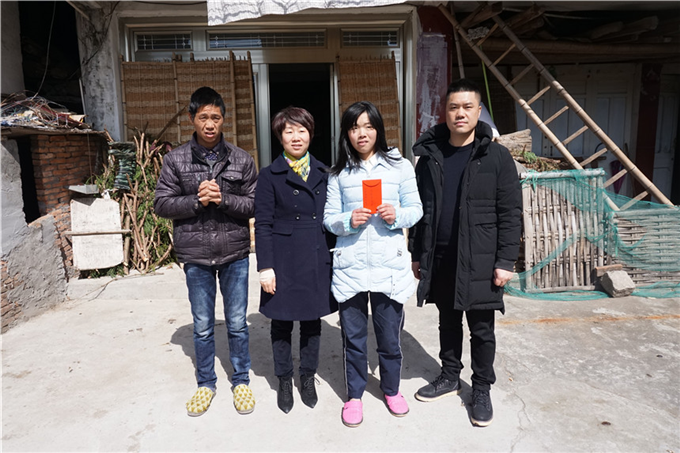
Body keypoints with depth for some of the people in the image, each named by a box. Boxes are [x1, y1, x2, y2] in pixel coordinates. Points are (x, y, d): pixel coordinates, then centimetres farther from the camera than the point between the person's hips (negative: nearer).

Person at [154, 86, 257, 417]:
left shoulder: (241, 160, 0)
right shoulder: (175, 160, 0)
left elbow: (254, 204, -2)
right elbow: (161, 204, -1)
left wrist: (223, 199, -19)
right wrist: (196, 201, -17)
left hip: (234, 254, 0)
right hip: (196, 255, 0)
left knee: (237, 323, 11)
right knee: (203, 326, 13)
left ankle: (241, 380, 30)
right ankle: (206, 383, 33)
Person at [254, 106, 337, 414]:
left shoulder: (322, 173, 9)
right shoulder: (270, 176, -2)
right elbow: (263, 224, -5)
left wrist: (335, 255, 8)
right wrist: (265, 267, -11)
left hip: (317, 260, 3)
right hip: (284, 261, -3)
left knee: (312, 321, 13)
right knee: (282, 323, 9)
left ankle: (308, 378, 32)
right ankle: (284, 382, 29)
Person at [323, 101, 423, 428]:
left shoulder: (399, 166, 3)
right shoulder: (338, 173, 6)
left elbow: (416, 209, 5)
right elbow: (329, 218, 6)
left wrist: (397, 216, -15)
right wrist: (348, 221, -15)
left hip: (389, 263, 0)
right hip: (350, 265, 1)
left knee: (390, 336, 9)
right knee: (353, 336, 10)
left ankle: (391, 389, 35)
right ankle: (354, 395, 31)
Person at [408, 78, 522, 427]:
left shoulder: (496, 157, -5)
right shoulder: (429, 157, 6)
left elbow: (509, 213, -7)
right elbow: (419, 210, 10)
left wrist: (505, 261, -11)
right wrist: (416, 254, 9)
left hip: (479, 261, -3)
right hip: (439, 259, 4)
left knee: (481, 329, 9)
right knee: (448, 322, 18)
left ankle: (482, 389, 28)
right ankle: (449, 377, 36)